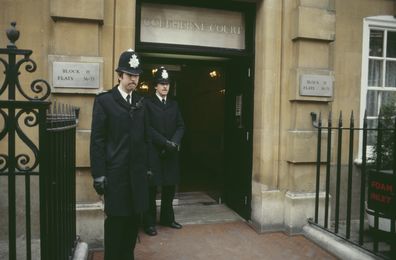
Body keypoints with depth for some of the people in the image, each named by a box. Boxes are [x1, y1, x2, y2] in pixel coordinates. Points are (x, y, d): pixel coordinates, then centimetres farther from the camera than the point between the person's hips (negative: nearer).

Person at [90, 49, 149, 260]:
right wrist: (98, 174, -10)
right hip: (115, 172, -4)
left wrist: (148, 166, 10)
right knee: (116, 219, 6)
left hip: (137, 172, 5)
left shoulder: (140, 102, 11)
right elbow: (97, 140, -7)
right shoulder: (104, 100, -4)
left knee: (134, 217, 13)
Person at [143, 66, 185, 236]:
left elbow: (180, 126, 7)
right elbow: (148, 128, -11)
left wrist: (174, 142, -10)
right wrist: (165, 142, -17)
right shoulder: (148, 103, -2)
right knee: (151, 187, 3)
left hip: (171, 152, 5)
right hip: (153, 152, -5)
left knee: (170, 186, 12)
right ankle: (149, 222, 16)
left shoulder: (173, 104, 14)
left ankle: (167, 218, 28)